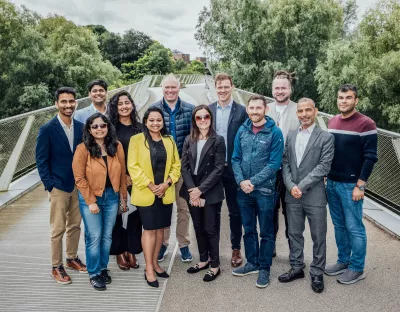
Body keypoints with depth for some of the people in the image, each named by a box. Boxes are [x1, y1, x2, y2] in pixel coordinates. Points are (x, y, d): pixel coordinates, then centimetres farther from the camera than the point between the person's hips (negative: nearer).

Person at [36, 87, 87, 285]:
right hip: (58, 187, -4)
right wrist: (50, 185, -11)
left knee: (75, 226, 15)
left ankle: (72, 258, 32)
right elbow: (41, 161, -7)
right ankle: (56, 267, 19)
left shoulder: (81, 127, 2)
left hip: (78, 186, 4)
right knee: (58, 229, 4)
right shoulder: (47, 129, -8)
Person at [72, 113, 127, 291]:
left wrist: (123, 198, 6)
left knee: (107, 236, 12)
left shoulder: (117, 147, -1)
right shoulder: (83, 149, -12)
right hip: (90, 197, -3)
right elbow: (79, 178, -12)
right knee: (94, 237, 1)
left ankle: (103, 268, 30)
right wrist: (91, 201, -14)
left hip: (112, 196, 4)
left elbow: (122, 174, 4)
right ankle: (94, 274, 18)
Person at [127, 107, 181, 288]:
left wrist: (168, 182, -8)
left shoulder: (169, 140, 8)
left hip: (165, 193, 4)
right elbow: (133, 166, -10)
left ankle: (155, 263, 27)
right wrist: (150, 185, -16)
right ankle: (149, 269, 12)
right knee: (149, 229, 0)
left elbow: (176, 164, 7)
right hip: (145, 193, -4)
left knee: (160, 228, 12)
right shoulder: (136, 140, -5)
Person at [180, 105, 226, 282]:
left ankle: (215, 265, 18)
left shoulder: (218, 141, -6)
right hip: (192, 191, 4)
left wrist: (201, 190, -15)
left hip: (211, 193, -4)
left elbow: (218, 169, -11)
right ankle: (203, 260, 30)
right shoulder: (189, 140, 6)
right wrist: (192, 190, -11)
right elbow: (184, 166, 1)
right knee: (198, 228, 14)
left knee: (211, 229, 3)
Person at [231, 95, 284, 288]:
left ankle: (264, 268, 23)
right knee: (248, 229, 16)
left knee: (266, 232, 8)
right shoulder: (242, 130, 4)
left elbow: (274, 163, -14)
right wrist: (241, 181, -10)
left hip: (265, 190, -4)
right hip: (243, 190, 4)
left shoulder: (275, 132, -9)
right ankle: (252, 263, 32)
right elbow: (235, 159, 5)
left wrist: (252, 181, -17)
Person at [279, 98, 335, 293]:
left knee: (318, 237, 7)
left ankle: (317, 273, 23)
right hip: (292, 195, 4)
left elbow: (324, 166, -11)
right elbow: (285, 163, 6)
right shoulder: (290, 136, 11)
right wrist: (291, 186, -10)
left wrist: (301, 186, -15)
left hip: (314, 196, -4)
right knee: (294, 234, 14)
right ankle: (297, 268, 30)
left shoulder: (326, 137, -3)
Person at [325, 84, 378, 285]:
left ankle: (357, 268, 16)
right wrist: (325, 177, 10)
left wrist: (360, 185, -15)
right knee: (339, 225, 14)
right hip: (332, 183, 6)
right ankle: (343, 261, 28)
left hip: (351, 185, -6)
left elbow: (370, 157, -12)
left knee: (354, 228, 2)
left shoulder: (366, 124, -10)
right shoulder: (332, 122, 10)